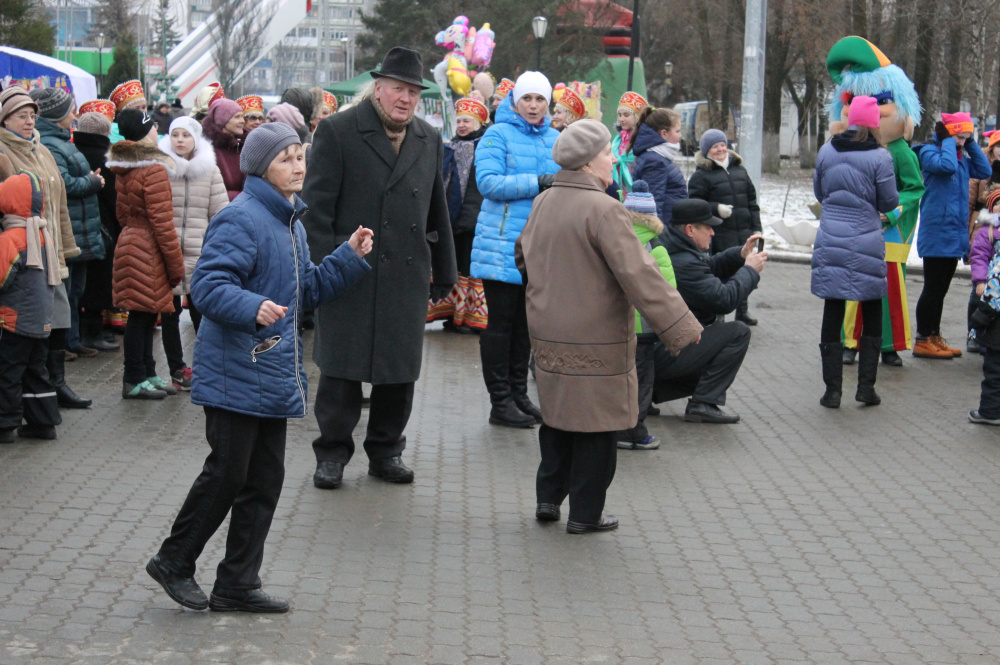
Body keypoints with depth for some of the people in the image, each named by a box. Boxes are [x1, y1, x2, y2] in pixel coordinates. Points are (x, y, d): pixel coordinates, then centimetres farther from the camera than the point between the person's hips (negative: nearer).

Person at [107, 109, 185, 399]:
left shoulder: (122, 170, 9)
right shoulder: (154, 170, -17)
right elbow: (162, 222, -17)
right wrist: (176, 264, -12)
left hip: (129, 243, 9)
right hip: (148, 252, -9)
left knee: (145, 316, 15)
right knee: (142, 315, -2)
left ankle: (147, 374, 22)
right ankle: (135, 380, 4)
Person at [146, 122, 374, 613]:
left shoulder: (290, 222, 15)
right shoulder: (240, 219, -15)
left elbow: (308, 290, 23)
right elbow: (208, 285, -22)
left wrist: (349, 256, 13)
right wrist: (252, 308, -37)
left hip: (274, 376, 9)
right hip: (235, 374, -9)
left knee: (264, 481, 10)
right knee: (227, 473, -3)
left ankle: (237, 585, 19)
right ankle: (173, 562, 16)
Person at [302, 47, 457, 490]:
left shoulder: (429, 141, 13)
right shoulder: (338, 132, -3)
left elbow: (437, 213, 18)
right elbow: (316, 205, -6)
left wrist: (444, 272, 17)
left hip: (407, 277, 4)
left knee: (401, 367, 9)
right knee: (341, 367, 2)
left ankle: (386, 450, 23)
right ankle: (332, 451, 15)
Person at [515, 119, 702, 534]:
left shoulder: (543, 203, 7)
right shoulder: (604, 210, -18)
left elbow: (522, 256, 22)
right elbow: (639, 275, -21)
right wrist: (681, 327, -17)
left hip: (549, 335, 7)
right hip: (596, 341, -7)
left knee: (558, 418, 19)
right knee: (595, 426, 3)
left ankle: (548, 499, 22)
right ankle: (585, 514, 10)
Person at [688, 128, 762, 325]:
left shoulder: (739, 170, 16)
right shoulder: (701, 175, -3)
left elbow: (751, 200, 18)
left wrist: (756, 227, 14)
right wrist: (716, 208, -19)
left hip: (743, 231, 6)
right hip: (719, 233, -6)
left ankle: (742, 310, 24)